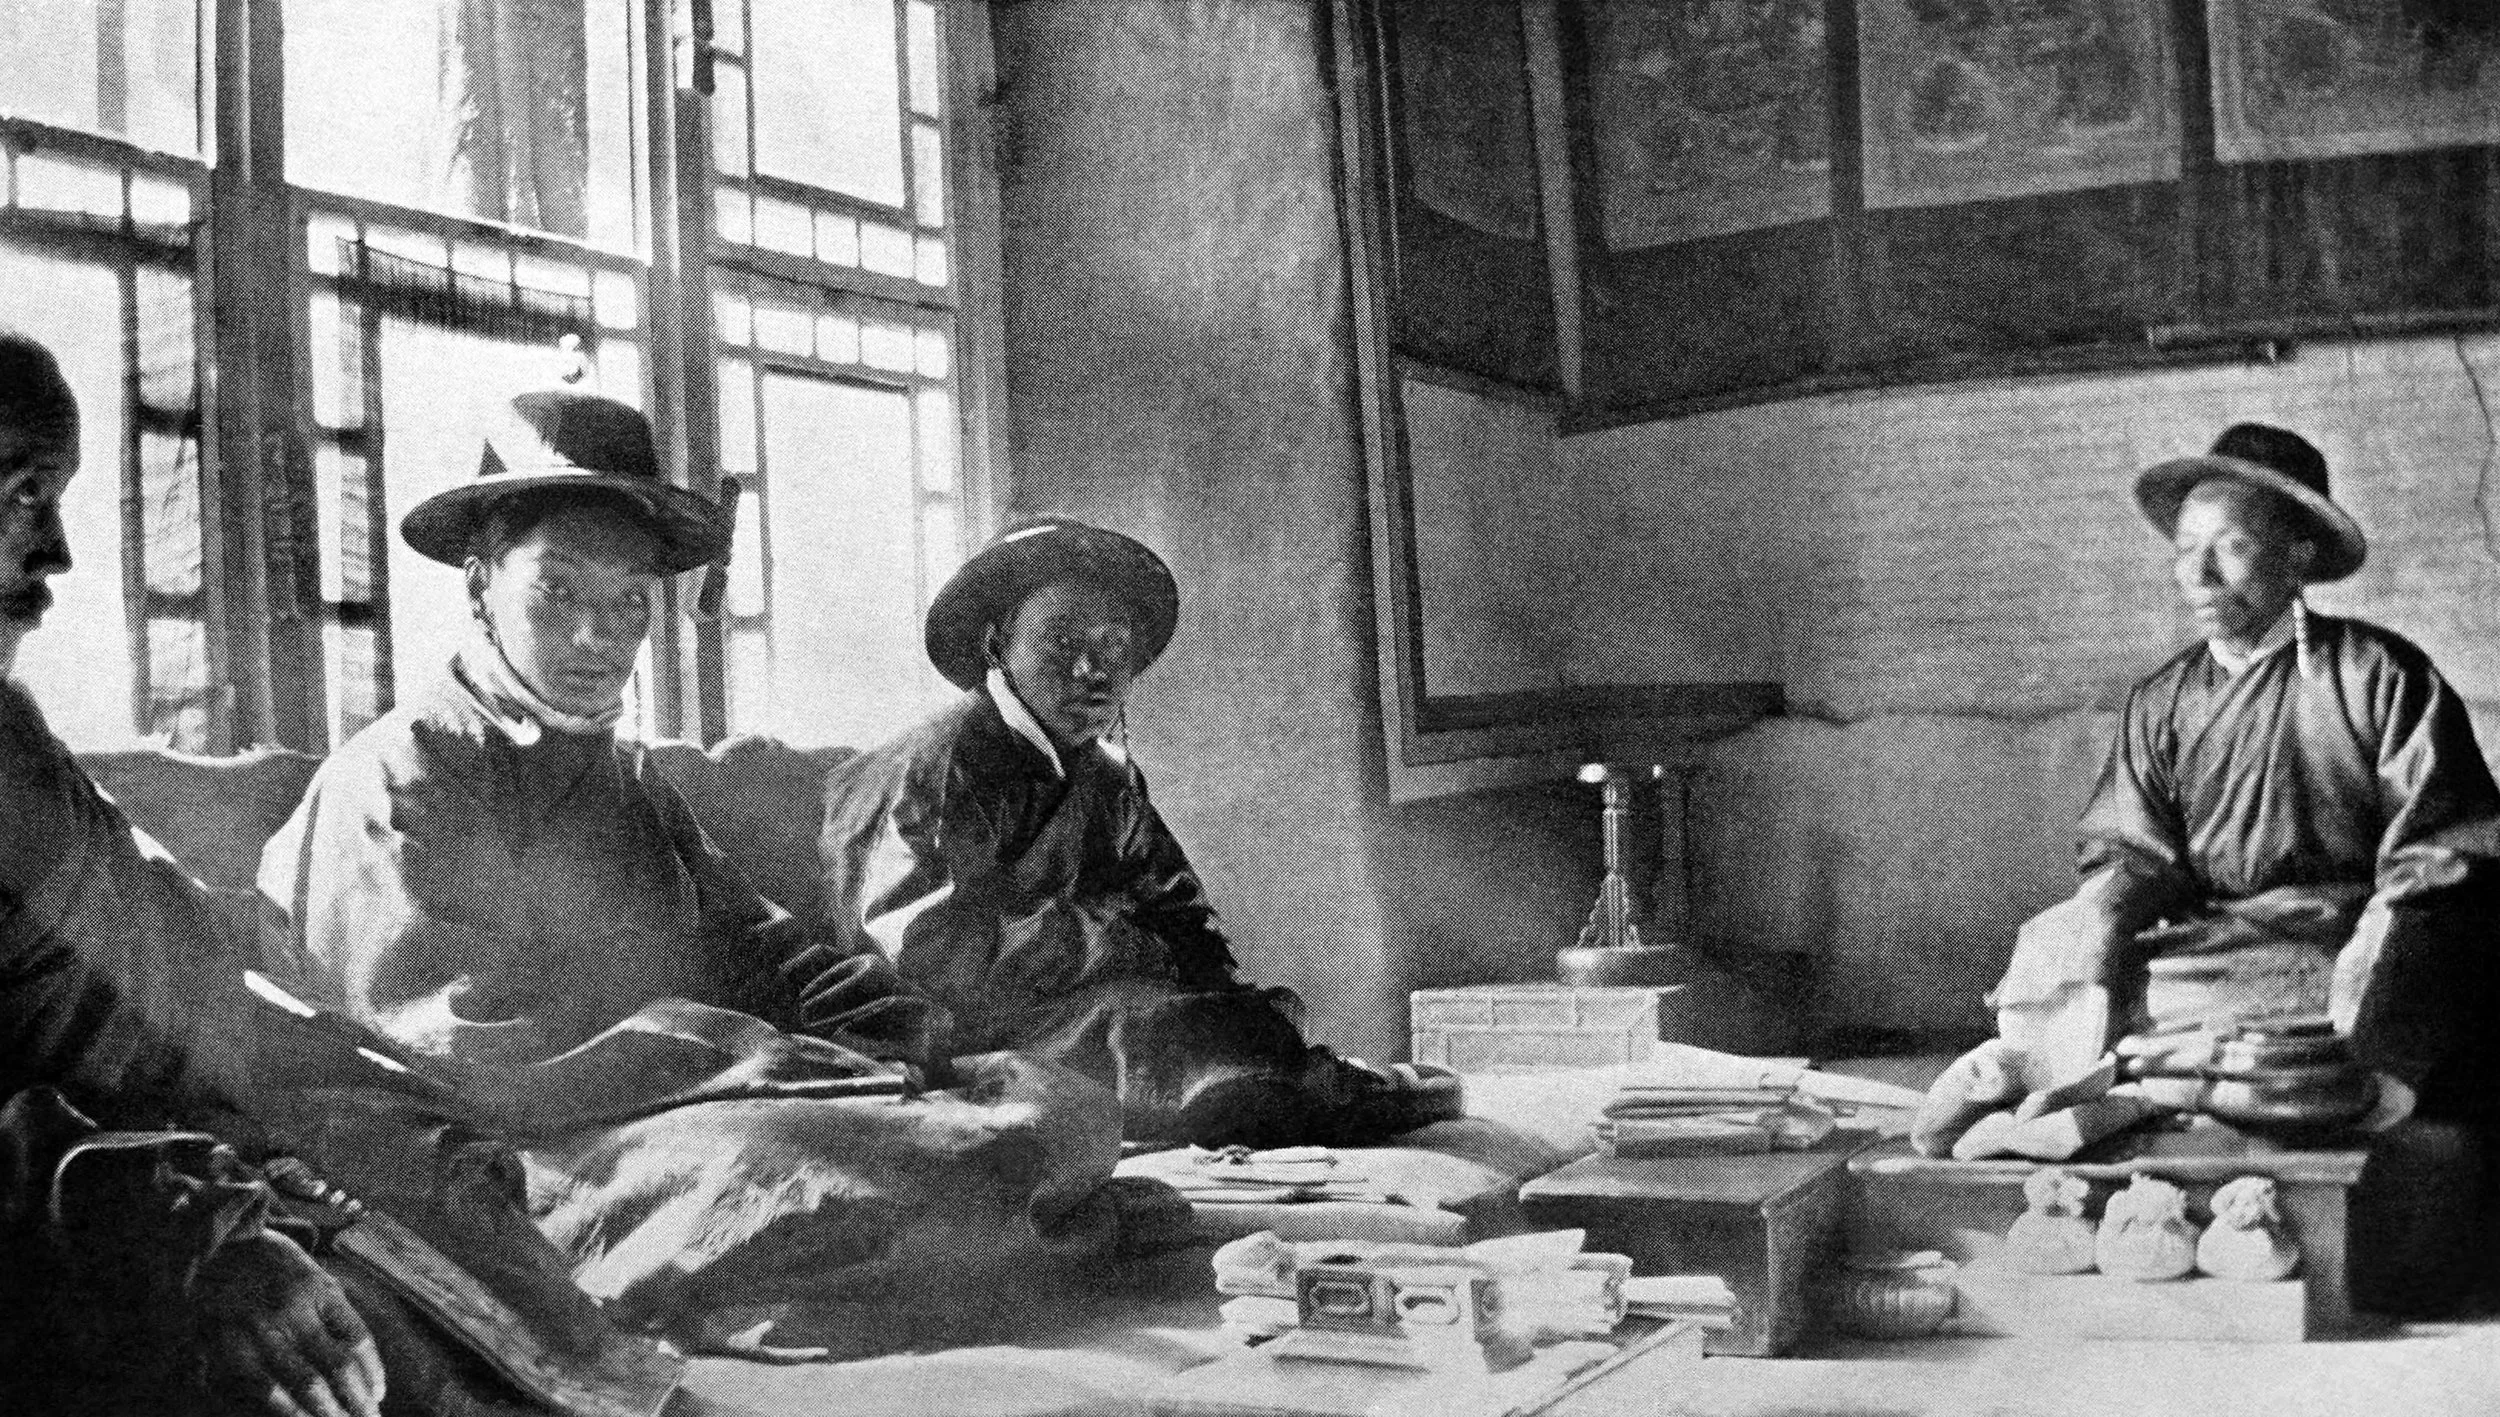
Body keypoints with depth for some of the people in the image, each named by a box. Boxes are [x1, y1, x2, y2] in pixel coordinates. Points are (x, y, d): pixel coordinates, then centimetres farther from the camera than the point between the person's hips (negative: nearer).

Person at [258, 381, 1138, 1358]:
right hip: (531, 1160, -8)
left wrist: (917, 1044, -7)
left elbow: (758, 954, 15)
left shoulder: (631, 782, 25)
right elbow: (476, 1057, -14)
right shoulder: (395, 780, -2)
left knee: (1061, 1105, -6)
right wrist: (802, 1066, -18)